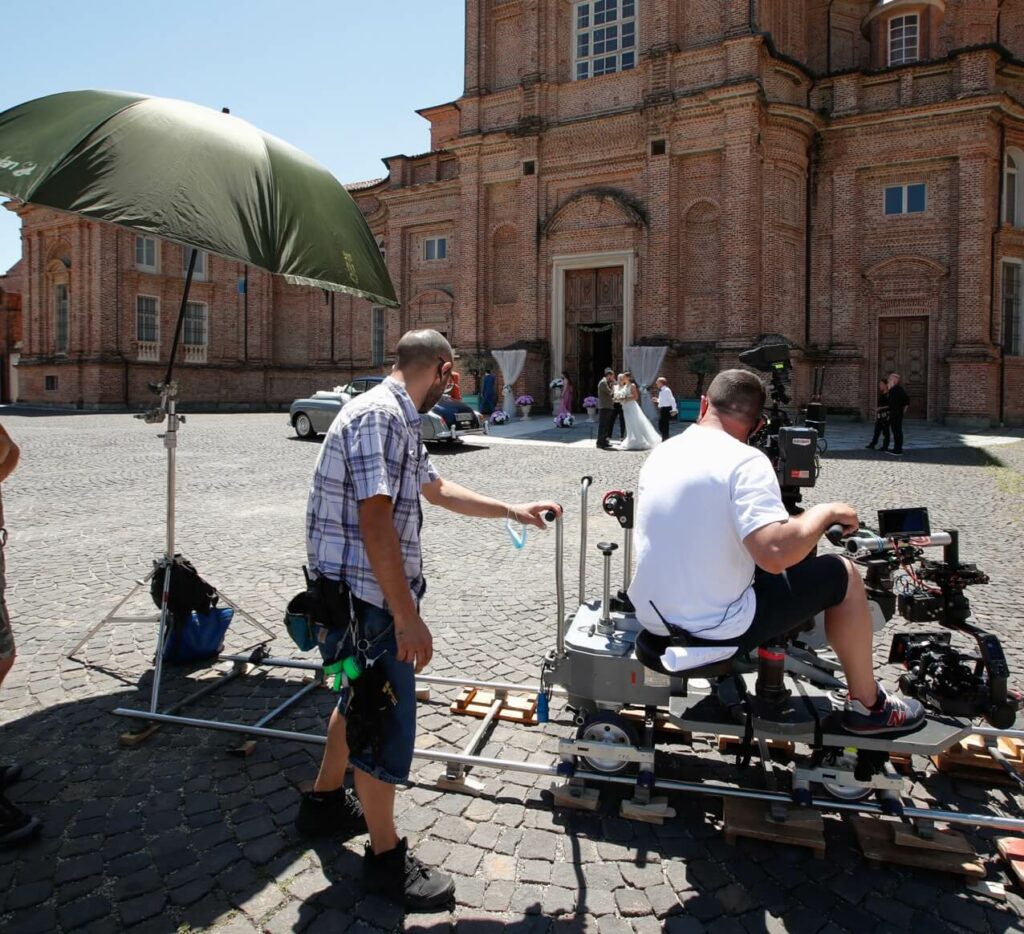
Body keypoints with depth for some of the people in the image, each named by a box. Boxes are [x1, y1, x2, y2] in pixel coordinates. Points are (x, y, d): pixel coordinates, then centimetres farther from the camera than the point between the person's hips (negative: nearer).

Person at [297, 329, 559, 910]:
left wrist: (512, 511, 29)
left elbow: (437, 488, 25)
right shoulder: (379, 415, -20)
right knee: (386, 719, 2)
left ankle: (326, 802, 47)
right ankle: (387, 857, 21)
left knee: (363, 700, 25)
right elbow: (375, 521, -27)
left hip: (370, 594, 11)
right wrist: (407, 617, -25)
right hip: (363, 597, -10)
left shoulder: (400, 420, 12)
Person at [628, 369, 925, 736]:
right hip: (716, 628, -7)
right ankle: (867, 706, 24)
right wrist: (824, 512, -13)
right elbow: (775, 553, -32)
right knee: (842, 575, 8)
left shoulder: (662, 452, 4)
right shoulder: (744, 461, -19)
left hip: (653, 618, 7)